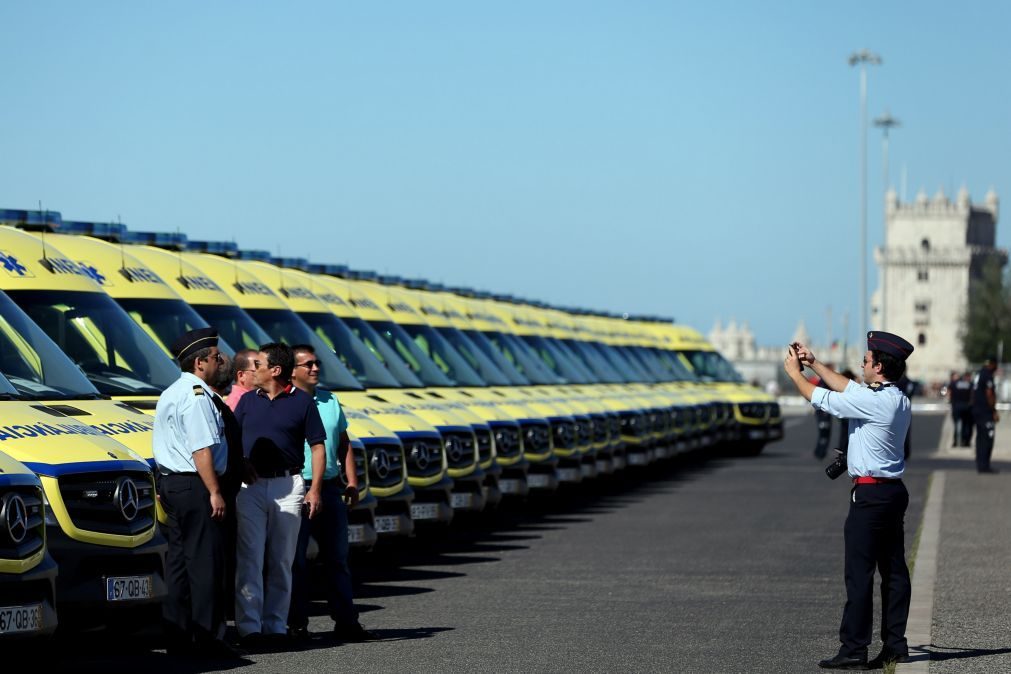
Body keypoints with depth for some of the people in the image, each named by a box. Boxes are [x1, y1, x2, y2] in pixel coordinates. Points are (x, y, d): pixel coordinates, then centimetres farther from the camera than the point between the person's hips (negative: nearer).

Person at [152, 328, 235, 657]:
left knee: (178, 560, 11)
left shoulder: (169, 394, 19)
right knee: (205, 561, -7)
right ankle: (208, 637, -7)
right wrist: (214, 492, -21)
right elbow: (201, 449, -21)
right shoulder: (196, 395, -15)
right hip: (194, 485, -10)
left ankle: (177, 635, 13)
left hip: (170, 482, 10)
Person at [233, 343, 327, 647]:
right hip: (250, 486, 1)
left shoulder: (302, 402, 2)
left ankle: (275, 626, 12)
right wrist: (241, 461, -6)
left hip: (288, 486, -1)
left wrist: (315, 489, -5)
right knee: (249, 559, -6)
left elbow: (317, 447, 2)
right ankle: (249, 627, -8)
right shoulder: (247, 401, 10)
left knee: (281, 561, 5)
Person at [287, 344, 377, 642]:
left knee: (337, 556, 8)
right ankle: (297, 623, 6)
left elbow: (344, 444, 19)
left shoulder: (330, 400, 13)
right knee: (295, 559, 1)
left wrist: (352, 483, 12)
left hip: (330, 488, 6)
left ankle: (346, 621, 13)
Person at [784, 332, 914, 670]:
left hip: (870, 493, -9)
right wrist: (814, 363, 26)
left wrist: (794, 372, 8)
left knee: (859, 573, -7)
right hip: (894, 491, 9)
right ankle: (895, 644, 12)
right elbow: (849, 389, 23)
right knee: (894, 569, 10)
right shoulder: (899, 401, 10)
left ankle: (853, 651, -7)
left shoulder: (874, 401, -17)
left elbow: (822, 399, -8)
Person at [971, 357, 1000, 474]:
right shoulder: (988, 376, -14)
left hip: (976, 410, 10)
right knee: (988, 438, -7)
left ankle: (980, 465, 14)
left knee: (980, 438, 12)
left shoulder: (978, 374, 14)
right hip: (986, 411, -10)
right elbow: (989, 395, -18)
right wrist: (994, 411, -15)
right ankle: (984, 465, -10)